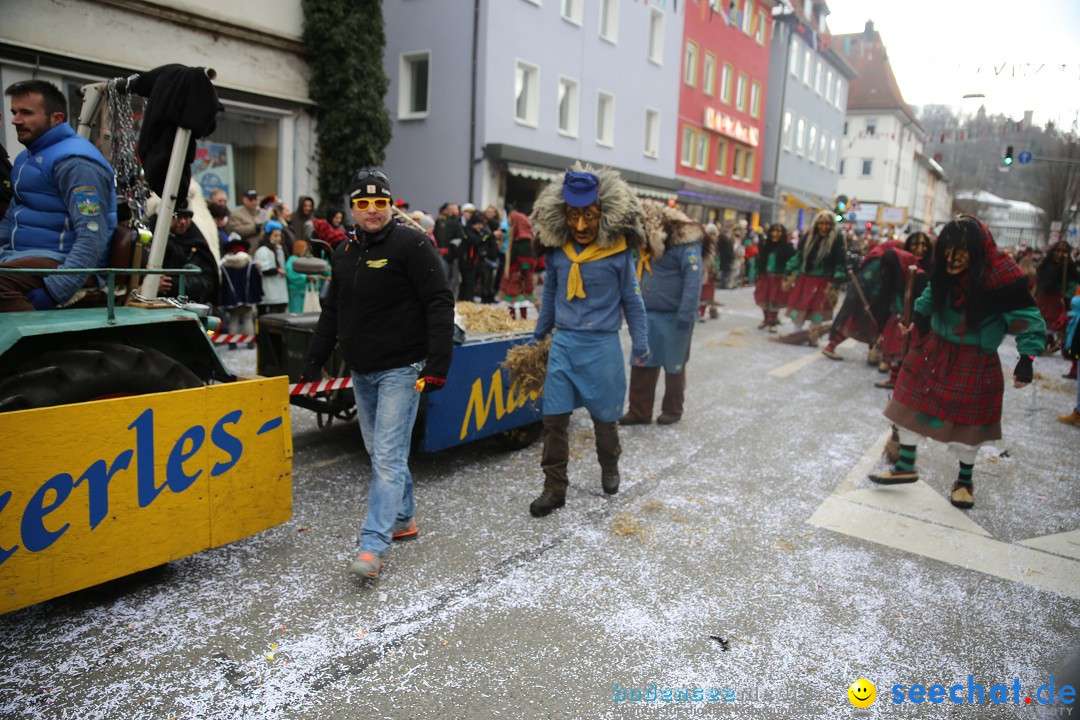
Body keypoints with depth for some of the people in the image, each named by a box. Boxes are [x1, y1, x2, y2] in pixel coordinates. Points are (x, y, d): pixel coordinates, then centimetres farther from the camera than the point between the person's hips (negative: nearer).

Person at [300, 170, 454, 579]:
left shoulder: (411, 245, -11)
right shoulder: (344, 253, 12)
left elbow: (439, 304, -16)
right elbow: (332, 312, 21)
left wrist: (437, 365, -22)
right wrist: (315, 361, 19)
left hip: (400, 370, -8)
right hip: (361, 372, 8)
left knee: (388, 456, -9)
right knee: (380, 451, 17)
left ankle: (373, 546, -7)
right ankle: (403, 518, 33)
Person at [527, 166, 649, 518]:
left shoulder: (617, 252, -9)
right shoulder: (557, 249, 0)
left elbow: (632, 300, 0)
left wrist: (640, 345, 3)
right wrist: (539, 334, 21)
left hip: (602, 346, -2)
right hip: (563, 343, 3)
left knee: (604, 416, 14)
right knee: (554, 418, 1)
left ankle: (609, 467, 41)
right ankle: (555, 488, 14)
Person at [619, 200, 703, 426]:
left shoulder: (685, 242, -13)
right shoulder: (646, 245, 13)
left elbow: (693, 279, -20)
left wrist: (686, 314, -25)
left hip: (673, 318, -7)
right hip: (647, 316, 7)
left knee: (674, 366, 8)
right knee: (642, 365, 8)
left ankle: (673, 410, 23)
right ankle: (639, 411, 17)